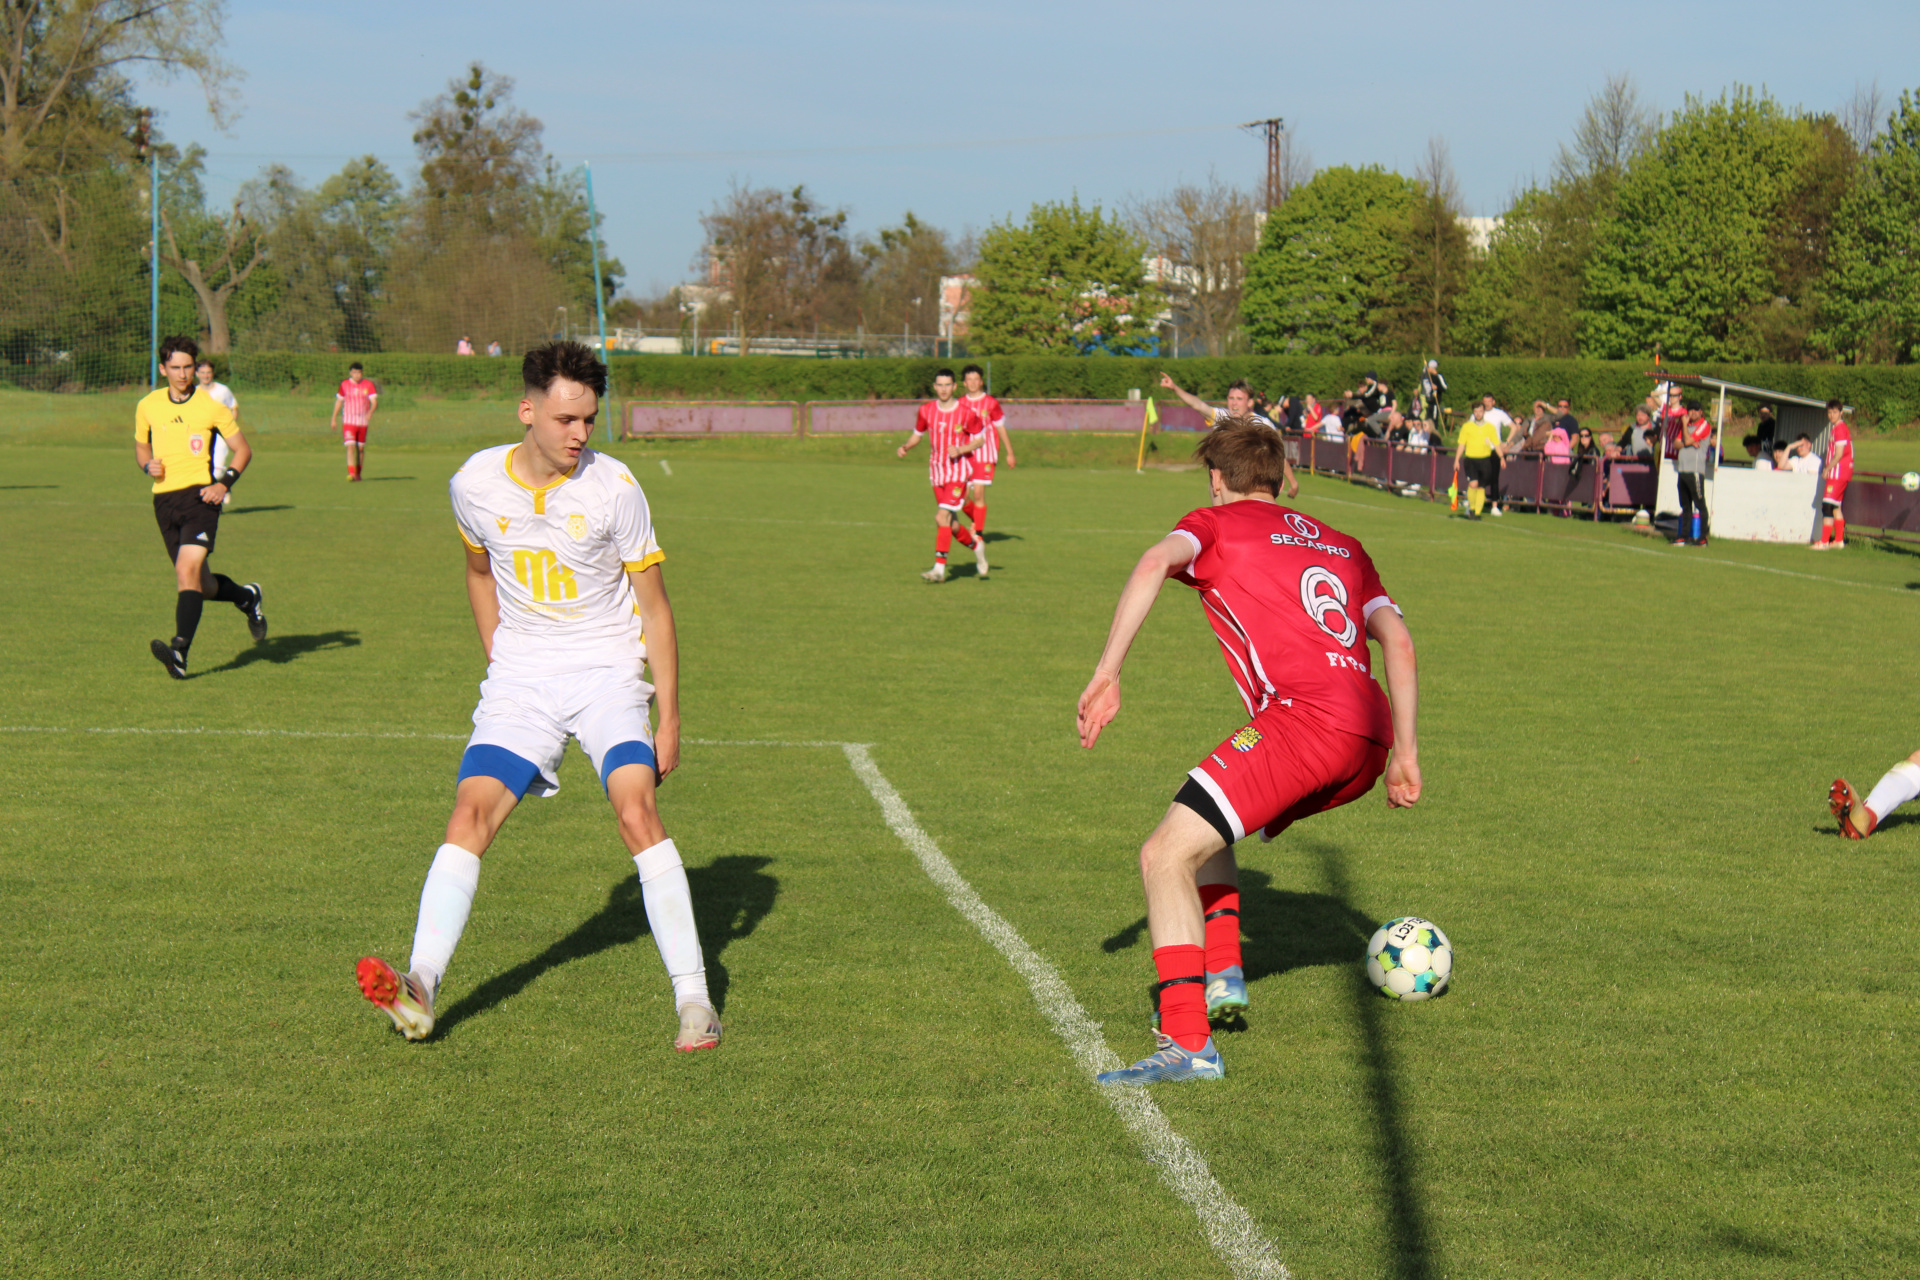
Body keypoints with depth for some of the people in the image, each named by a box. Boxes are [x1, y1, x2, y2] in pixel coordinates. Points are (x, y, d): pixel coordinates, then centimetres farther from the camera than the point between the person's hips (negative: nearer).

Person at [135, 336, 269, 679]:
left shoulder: (211, 406, -1)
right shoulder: (148, 406, 9)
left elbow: (243, 449, 6)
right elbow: (140, 445, 24)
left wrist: (224, 483, -9)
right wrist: (148, 465, 1)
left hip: (200, 496, -4)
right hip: (164, 499, 5)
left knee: (187, 570, -23)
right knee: (201, 585, 9)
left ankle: (180, 651, -31)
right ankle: (247, 598, 40)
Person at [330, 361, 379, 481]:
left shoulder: (368, 385, 0)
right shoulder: (344, 385, 3)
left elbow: (374, 402, -8)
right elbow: (339, 402, 14)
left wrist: (370, 412, -28)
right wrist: (334, 419, 15)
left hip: (363, 421, 1)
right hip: (348, 421, -1)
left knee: (361, 448, 7)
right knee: (350, 446, -15)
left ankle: (358, 473, 21)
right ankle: (351, 473, -22)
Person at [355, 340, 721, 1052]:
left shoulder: (613, 488, -10)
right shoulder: (475, 485, -2)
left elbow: (654, 606, -3)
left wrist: (669, 717, -5)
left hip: (608, 672, -3)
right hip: (521, 675, 3)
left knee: (637, 813, -21)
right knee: (471, 813, -14)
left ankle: (692, 995, -14)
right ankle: (420, 989, -18)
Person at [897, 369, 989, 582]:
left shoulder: (966, 412, -9)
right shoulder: (926, 411, 1)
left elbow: (980, 438, 0)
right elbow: (917, 434, 15)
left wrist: (961, 450, -17)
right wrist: (904, 447, -4)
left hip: (959, 471, -5)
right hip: (937, 472, 5)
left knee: (942, 517, -19)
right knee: (949, 524, 9)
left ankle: (939, 568, -18)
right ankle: (976, 545, 36)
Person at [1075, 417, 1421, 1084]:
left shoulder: (1218, 522, 15)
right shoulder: (1343, 546, 32)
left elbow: (1156, 562, -8)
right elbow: (1398, 641, 20)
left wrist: (1106, 674, -13)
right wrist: (1403, 750, 19)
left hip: (1304, 718, -8)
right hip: (1369, 740, 8)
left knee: (1165, 856, -8)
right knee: (1201, 820, 28)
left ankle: (1187, 1046, -19)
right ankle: (1222, 977, 20)